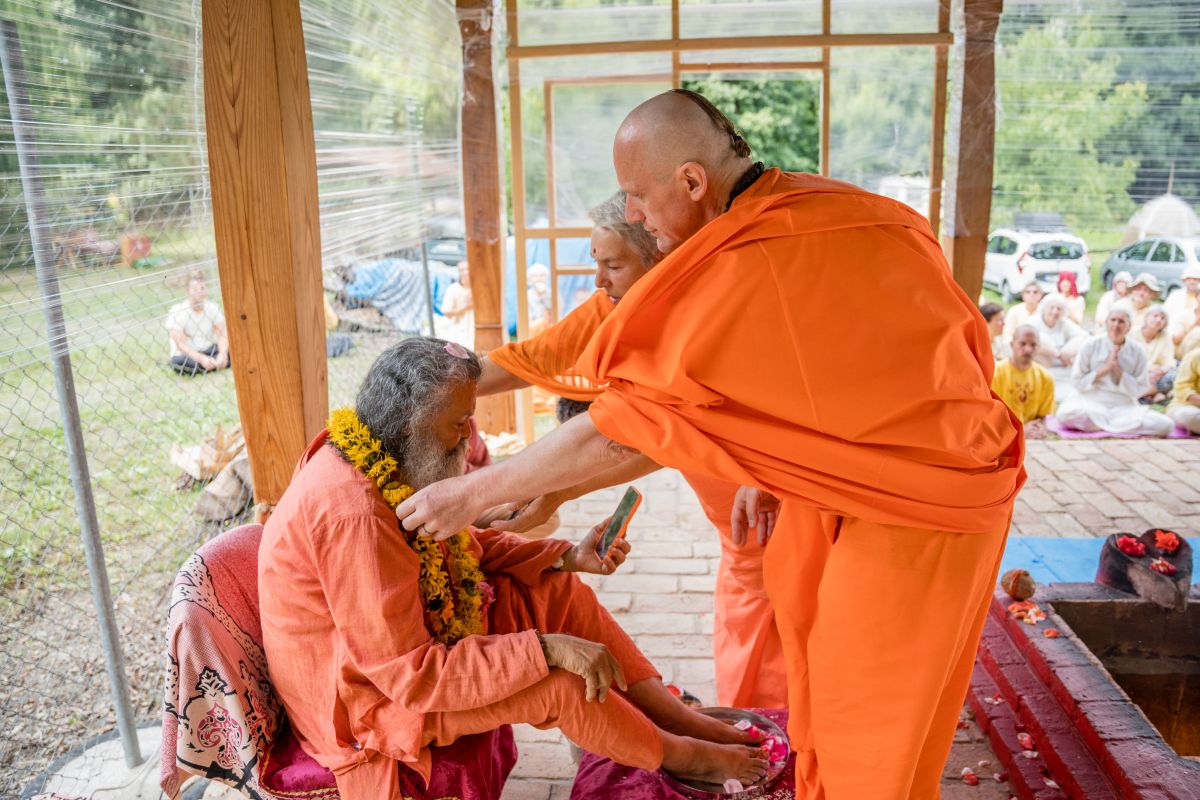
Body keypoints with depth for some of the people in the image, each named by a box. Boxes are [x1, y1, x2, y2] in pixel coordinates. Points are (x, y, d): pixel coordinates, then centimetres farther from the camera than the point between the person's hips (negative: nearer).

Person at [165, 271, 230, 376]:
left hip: (209, 351, 4)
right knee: (178, 361, -38)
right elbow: (181, 345, -20)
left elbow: (222, 335, -9)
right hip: (187, 355, -3)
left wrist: (222, 354, -29)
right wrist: (201, 358, -33)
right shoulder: (177, 312, -15)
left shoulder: (212, 308, -2)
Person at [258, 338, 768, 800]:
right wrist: (545, 648, -31)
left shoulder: (391, 468, -4)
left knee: (557, 591, 0)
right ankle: (674, 754, 8)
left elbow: (467, 545, 9)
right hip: (368, 699, -9)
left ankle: (682, 718, 6)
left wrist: (568, 556, -3)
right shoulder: (354, 514, -33)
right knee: (558, 681, -20)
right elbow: (408, 672, -31)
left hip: (412, 641, 9)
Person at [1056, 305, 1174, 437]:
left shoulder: (1137, 351, 1)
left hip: (1125, 407, 1)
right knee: (1066, 415, -36)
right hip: (1092, 403, -1)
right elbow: (1077, 382, -3)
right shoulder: (1090, 345, -2)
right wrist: (1104, 369, -13)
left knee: (1165, 425, -24)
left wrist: (1119, 372, -13)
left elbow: (1139, 390, 1)